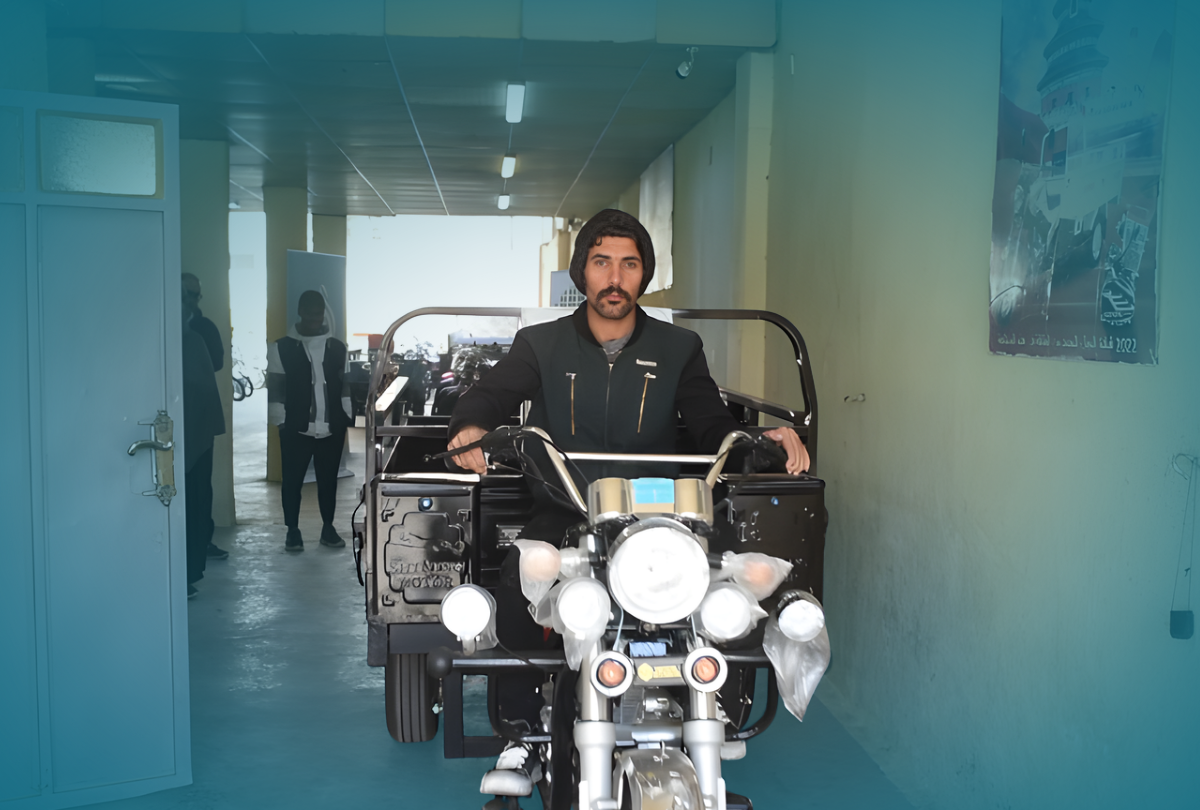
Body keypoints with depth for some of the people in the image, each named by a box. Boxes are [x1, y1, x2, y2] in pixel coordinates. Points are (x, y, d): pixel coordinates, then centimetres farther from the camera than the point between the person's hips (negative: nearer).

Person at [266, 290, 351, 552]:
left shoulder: (338, 348, 7)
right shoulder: (281, 348, -2)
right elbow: (274, 389, 0)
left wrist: (346, 418, 7)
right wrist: (280, 423, -4)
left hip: (332, 428, 2)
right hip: (296, 428, -2)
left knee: (328, 479, 9)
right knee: (293, 480, 3)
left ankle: (328, 528, 21)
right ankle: (293, 531, 15)